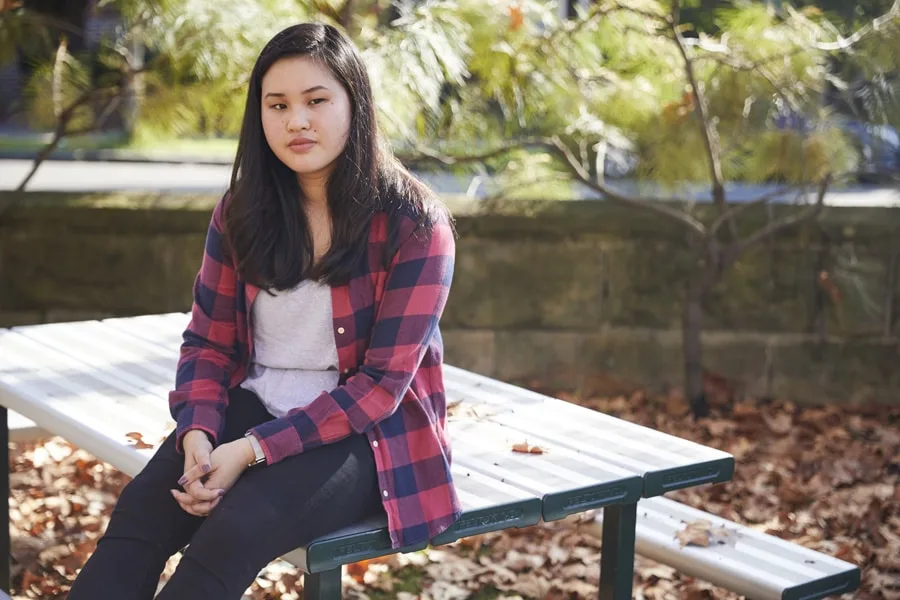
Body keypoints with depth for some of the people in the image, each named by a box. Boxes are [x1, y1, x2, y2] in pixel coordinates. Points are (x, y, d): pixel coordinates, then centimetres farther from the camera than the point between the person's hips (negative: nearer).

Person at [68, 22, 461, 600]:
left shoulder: (413, 225, -11)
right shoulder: (241, 211, 4)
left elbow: (381, 383, -14)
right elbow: (209, 342, 6)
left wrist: (253, 450, -21)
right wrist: (198, 431, -15)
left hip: (365, 433, -4)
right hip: (255, 406, 5)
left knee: (236, 529, -31)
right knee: (141, 508, -24)